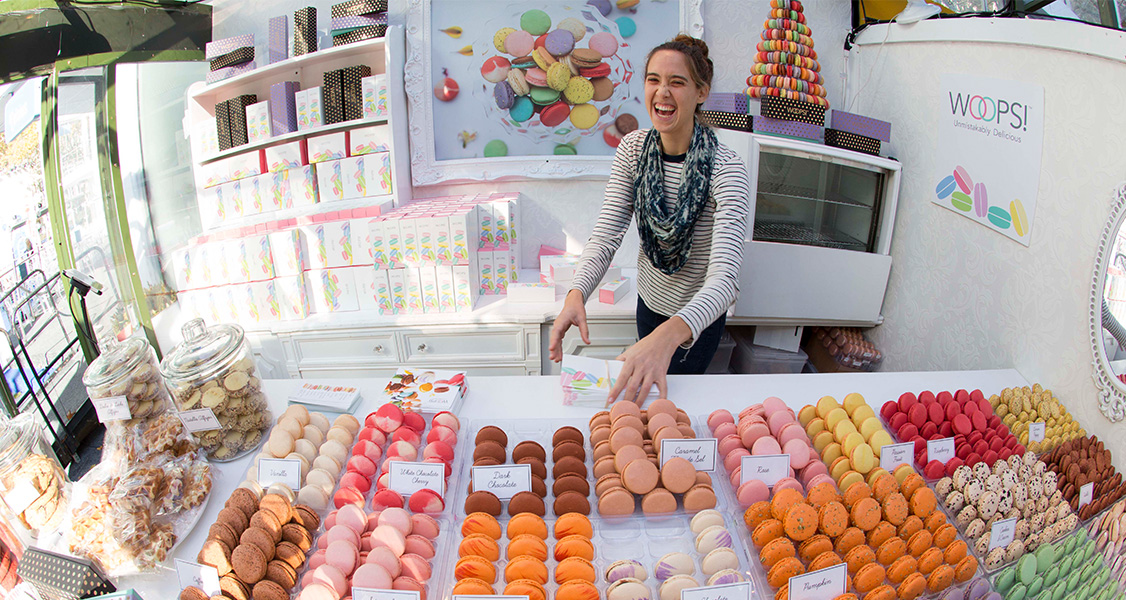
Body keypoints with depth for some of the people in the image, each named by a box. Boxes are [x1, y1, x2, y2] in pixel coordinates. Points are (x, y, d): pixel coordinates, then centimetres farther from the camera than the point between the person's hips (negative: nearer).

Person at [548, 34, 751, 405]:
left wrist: (668, 336, -60)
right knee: (643, 380, 26)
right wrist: (576, 294, -39)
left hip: (698, 316, -5)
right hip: (650, 301, 5)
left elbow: (724, 278, -41)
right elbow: (606, 235, -17)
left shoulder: (725, 169, -30)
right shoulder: (633, 149, -14)